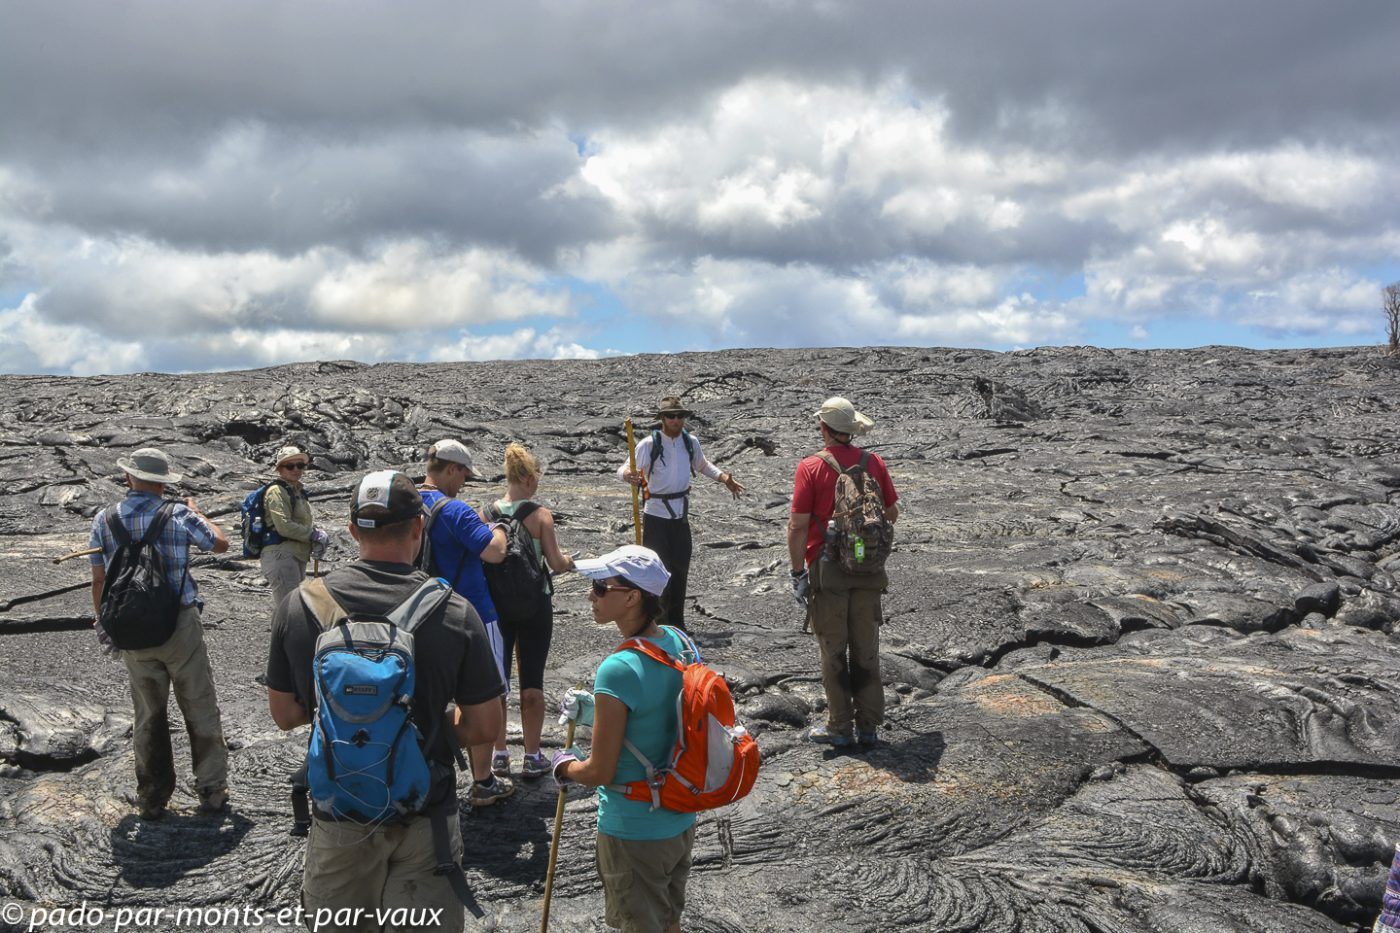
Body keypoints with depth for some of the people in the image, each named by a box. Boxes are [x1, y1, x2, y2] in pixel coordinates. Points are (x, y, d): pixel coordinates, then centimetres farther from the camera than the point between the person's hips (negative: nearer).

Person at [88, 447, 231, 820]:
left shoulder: (103, 520, 0)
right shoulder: (178, 515, -9)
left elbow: (98, 581, 4)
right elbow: (221, 543, 7)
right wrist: (198, 512, 23)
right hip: (180, 626, -3)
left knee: (148, 716, 15)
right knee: (200, 711, 8)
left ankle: (152, 799, 24)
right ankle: (212, 792, 13)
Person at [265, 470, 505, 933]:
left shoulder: (298, 607, -10)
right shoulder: (453, 612, -16)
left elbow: (284, 714, 1)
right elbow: (484, 728, -10)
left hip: (338, 824, 2)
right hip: (425, 821, -2)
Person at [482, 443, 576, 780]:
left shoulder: (487, 514, -3)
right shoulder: (541, 515, -12)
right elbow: (556, 564, -13)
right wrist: (567, 561, 9)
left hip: (495, 602, 3)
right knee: (532, 680, 7)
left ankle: (499, 754, 22)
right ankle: (533, 757, 14)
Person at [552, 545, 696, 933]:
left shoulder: (618, 670, -30)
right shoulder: (680, 642, -6)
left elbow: (600, 772, -22)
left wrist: (564, 766, -1)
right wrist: (595, 710, 12)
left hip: (633, 833, -7)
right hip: (682, 820, 7)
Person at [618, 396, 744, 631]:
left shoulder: (691, 442, 2)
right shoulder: (649, 444, -14)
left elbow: (702, 465, 22)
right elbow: (625, 469, -21)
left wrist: (724, 478, 11)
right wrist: (627, 474, -44)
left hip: (681, 514, 5)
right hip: (656, 515, -5)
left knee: (680, 568, 12)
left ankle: (676, 621, 27)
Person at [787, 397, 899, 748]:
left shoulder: (811, 467, -11)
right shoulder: (874, 462, 1)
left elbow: (798, 525, -14)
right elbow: (892, 513, 10)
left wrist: (797, 572, -7)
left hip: (827, 571, -4)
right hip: (868, 570, 4)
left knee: (833, 649, 7)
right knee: (866, 648, 12)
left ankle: (840, 727, 13)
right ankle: (869, 727, 19)